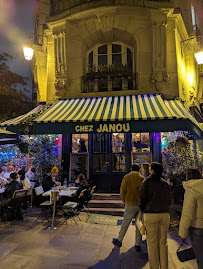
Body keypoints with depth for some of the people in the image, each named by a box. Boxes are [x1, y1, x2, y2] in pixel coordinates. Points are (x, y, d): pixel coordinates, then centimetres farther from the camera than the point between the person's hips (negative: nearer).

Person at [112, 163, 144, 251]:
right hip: (140, 204, 2)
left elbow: (122, 191, -4)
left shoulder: (126, 177, -2)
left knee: (125, 223, 11)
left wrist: (124, 201, 10)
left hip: (130, 204, -1)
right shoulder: (142, 178, 1)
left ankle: (119, 240, 24)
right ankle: (138, 245, 17)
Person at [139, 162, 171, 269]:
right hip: (165, 215, 4)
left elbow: (142, 198, -8)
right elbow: (169, 201, 8)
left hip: (150, 215, -4)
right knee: (163, 243, 17)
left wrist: (143, 210, 9)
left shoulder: (147, 181, -6)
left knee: (152, 244, 9)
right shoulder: (165, 183, 5)